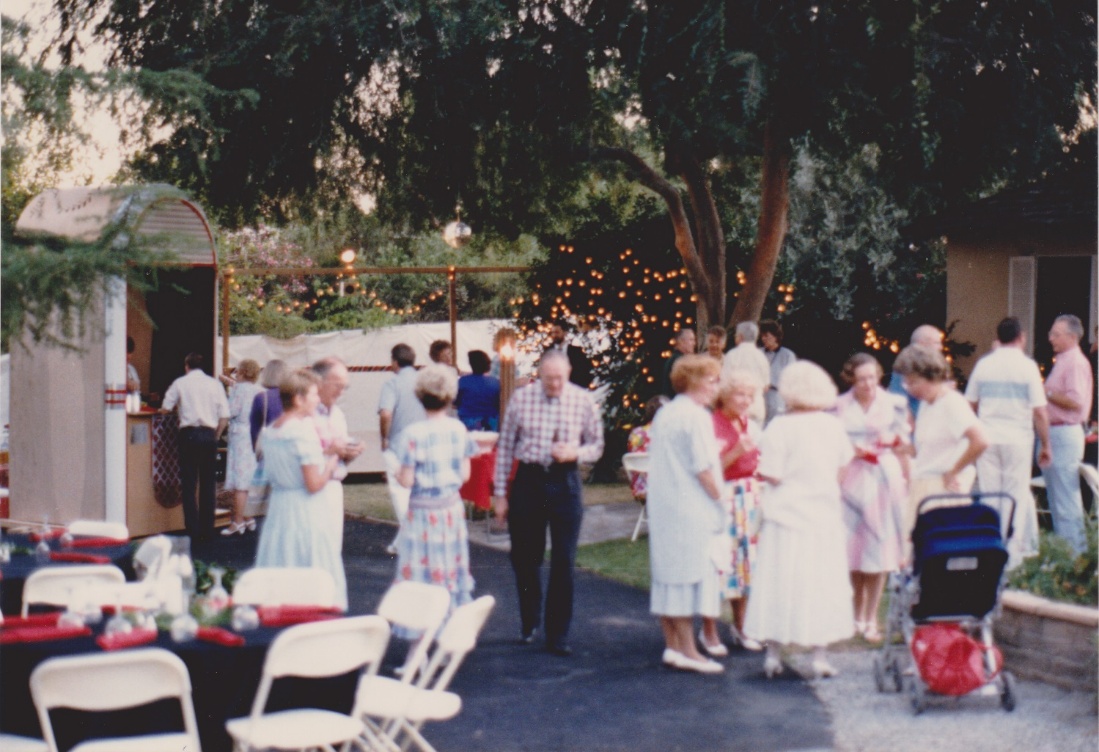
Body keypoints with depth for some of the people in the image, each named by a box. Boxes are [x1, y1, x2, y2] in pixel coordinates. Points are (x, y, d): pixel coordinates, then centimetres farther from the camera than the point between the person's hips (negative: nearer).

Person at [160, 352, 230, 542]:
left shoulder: (180, 383, 3)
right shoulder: (215, 384, 7)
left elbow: (165, 408, 5)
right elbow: (224, 416, 1)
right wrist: (216, 436, 12)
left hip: (189, 434, -2)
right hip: (209, 434, 2)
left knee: (189, 484, 3)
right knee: (208, 484, 9)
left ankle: (193, 531, -1)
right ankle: (207, 529, 11)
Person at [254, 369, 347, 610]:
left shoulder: (270, 430, 8)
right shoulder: (305, 431, -16)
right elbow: (314, 484, -19)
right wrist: (331, 463, -2)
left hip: (277, 508, 8)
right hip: (306, 513, -8)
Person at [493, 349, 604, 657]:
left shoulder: (583, 400, -3)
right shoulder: (521, 398, -3)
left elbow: (597, 446, 6)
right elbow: (505, 446, 3)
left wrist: (575, 452, -16)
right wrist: (500, 492, 2)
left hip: (565, 483, -1)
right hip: (528, 481, 1)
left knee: (563, 563, 1)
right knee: (524, 559, 10)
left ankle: (557, 636, 11)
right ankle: (528, 624, 32)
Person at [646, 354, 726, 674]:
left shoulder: (663, 414, 13)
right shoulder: (696, 416, -14)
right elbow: (703, 468, -17)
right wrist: (719, 498, -6)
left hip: (662, 505, 9)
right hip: (691, 508, -9)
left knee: (667, 575, 10)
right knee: (691, 573, -5)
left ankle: (672, 646, 14)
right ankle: (688, 650, -4)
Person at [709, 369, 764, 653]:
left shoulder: (752, 427, 12)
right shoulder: (711, 425, -10)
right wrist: (736, 452, -22)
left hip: (749, 498, 7)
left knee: (747, 559, 9)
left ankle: (740, 626, 21)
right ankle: (709, 631, 4)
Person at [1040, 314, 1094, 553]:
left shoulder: (1076, 362, -13)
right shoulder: (1062, 361, 17)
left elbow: (1076, 401, -22)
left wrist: (1046, 393, -14)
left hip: (1065, 434, -10)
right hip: (1053, 433, 10)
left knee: (1066, 498, -8)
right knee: (1055, 496, 13)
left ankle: (1073, 552, -5)